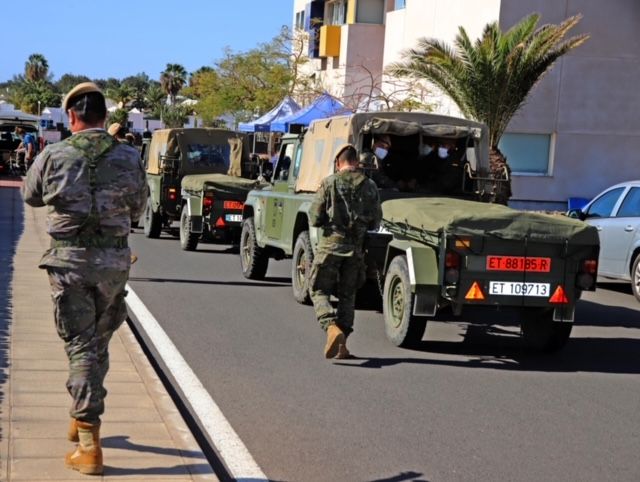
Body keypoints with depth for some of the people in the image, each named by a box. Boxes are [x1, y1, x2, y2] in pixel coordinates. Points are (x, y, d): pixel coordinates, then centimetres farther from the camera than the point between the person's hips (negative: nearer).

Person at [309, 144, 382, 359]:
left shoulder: (329, 183, -7)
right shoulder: (369, 186, 3)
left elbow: (315, 218, -7)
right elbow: (375, 222, 6)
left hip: (330, 245, -3)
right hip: (356, 249, 3)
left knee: (319, 291, 5)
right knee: (347, 295, 14)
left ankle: (332, 328, -20)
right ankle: (341, 345, 12)